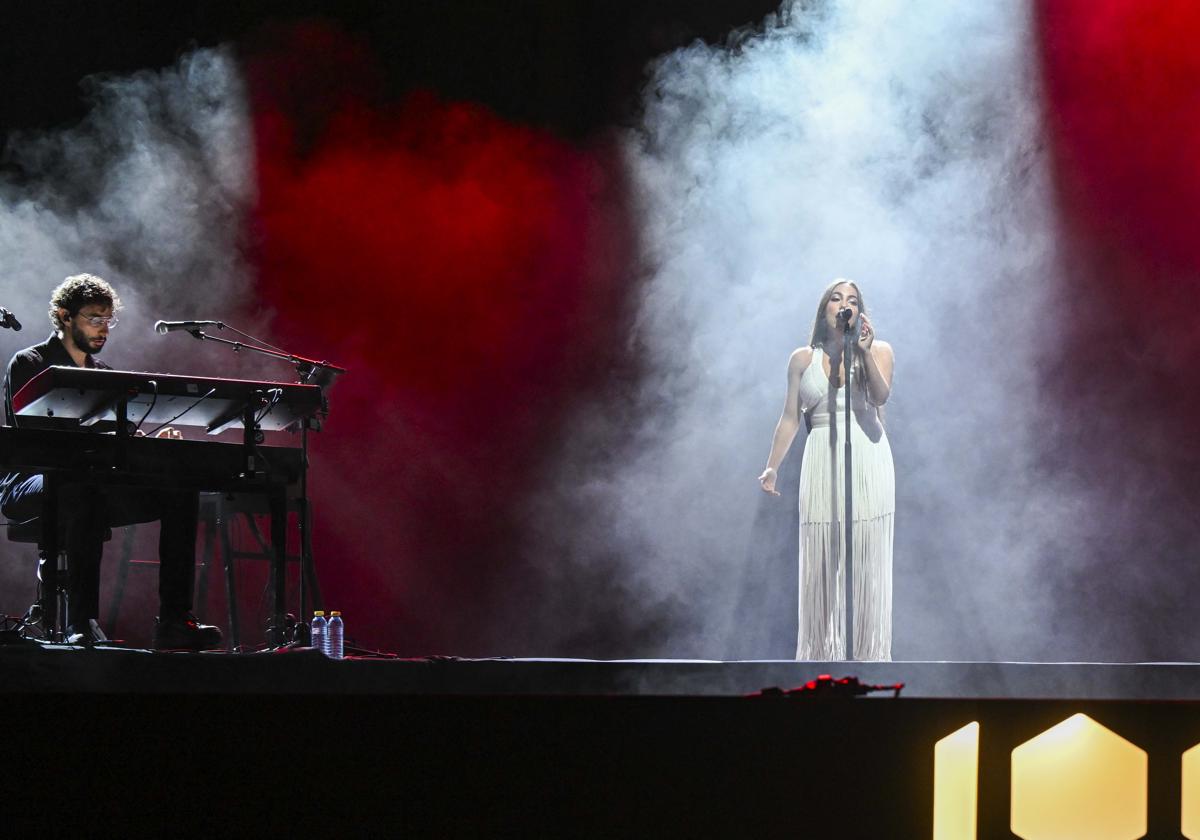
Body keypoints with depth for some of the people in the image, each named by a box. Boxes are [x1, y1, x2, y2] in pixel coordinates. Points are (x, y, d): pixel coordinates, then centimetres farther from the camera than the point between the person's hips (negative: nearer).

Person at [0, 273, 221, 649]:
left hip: (90, 489, 7)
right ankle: (81, 622, -44)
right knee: (84, 486, -42)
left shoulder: (100, 372, 20)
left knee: (181, 494, -13)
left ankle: (174, 621, -21)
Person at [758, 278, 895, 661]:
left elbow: (881, 395, -9)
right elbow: (790, 418, 12)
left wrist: (864, 352, -19)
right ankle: (823, 652, 3)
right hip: (822, 461, 1)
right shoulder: (803, 359, 11)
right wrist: (772, 467, 7)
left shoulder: (879, 350, 8)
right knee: (821, 559, -2)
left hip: (868, 460, -1)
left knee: (867, 558, -3)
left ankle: (868, 654, -1)